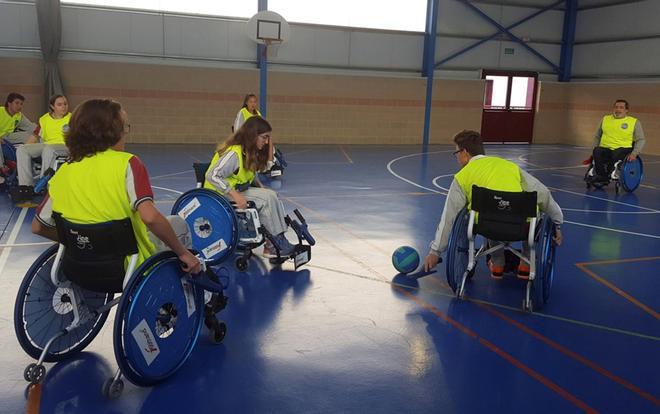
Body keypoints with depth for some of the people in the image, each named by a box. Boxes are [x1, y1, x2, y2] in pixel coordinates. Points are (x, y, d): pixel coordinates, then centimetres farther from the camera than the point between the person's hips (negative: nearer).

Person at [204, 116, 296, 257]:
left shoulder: (251, 152, 6)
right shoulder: (234, 153, -23)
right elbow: (213, 176, -29)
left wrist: (260, 187, -2)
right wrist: (235, 195, -33)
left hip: (239, 190, 9)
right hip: (221, 194, -9)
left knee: (271, 195, -10)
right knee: (267, 199, -21)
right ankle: (273, 243, -13)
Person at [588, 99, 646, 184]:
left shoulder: (634, 122, 7)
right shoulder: (606, 119, 16)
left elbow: (641, 139, 5)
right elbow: (597, 136, 24)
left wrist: (634, 154, -10)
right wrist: (595, 148, 8)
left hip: (623, 149, -2)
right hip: (605, 148, 3)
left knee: (616, 154, -39)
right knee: (597, 152, -33)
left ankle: (607, 175, -29)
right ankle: (602, 176, -32)